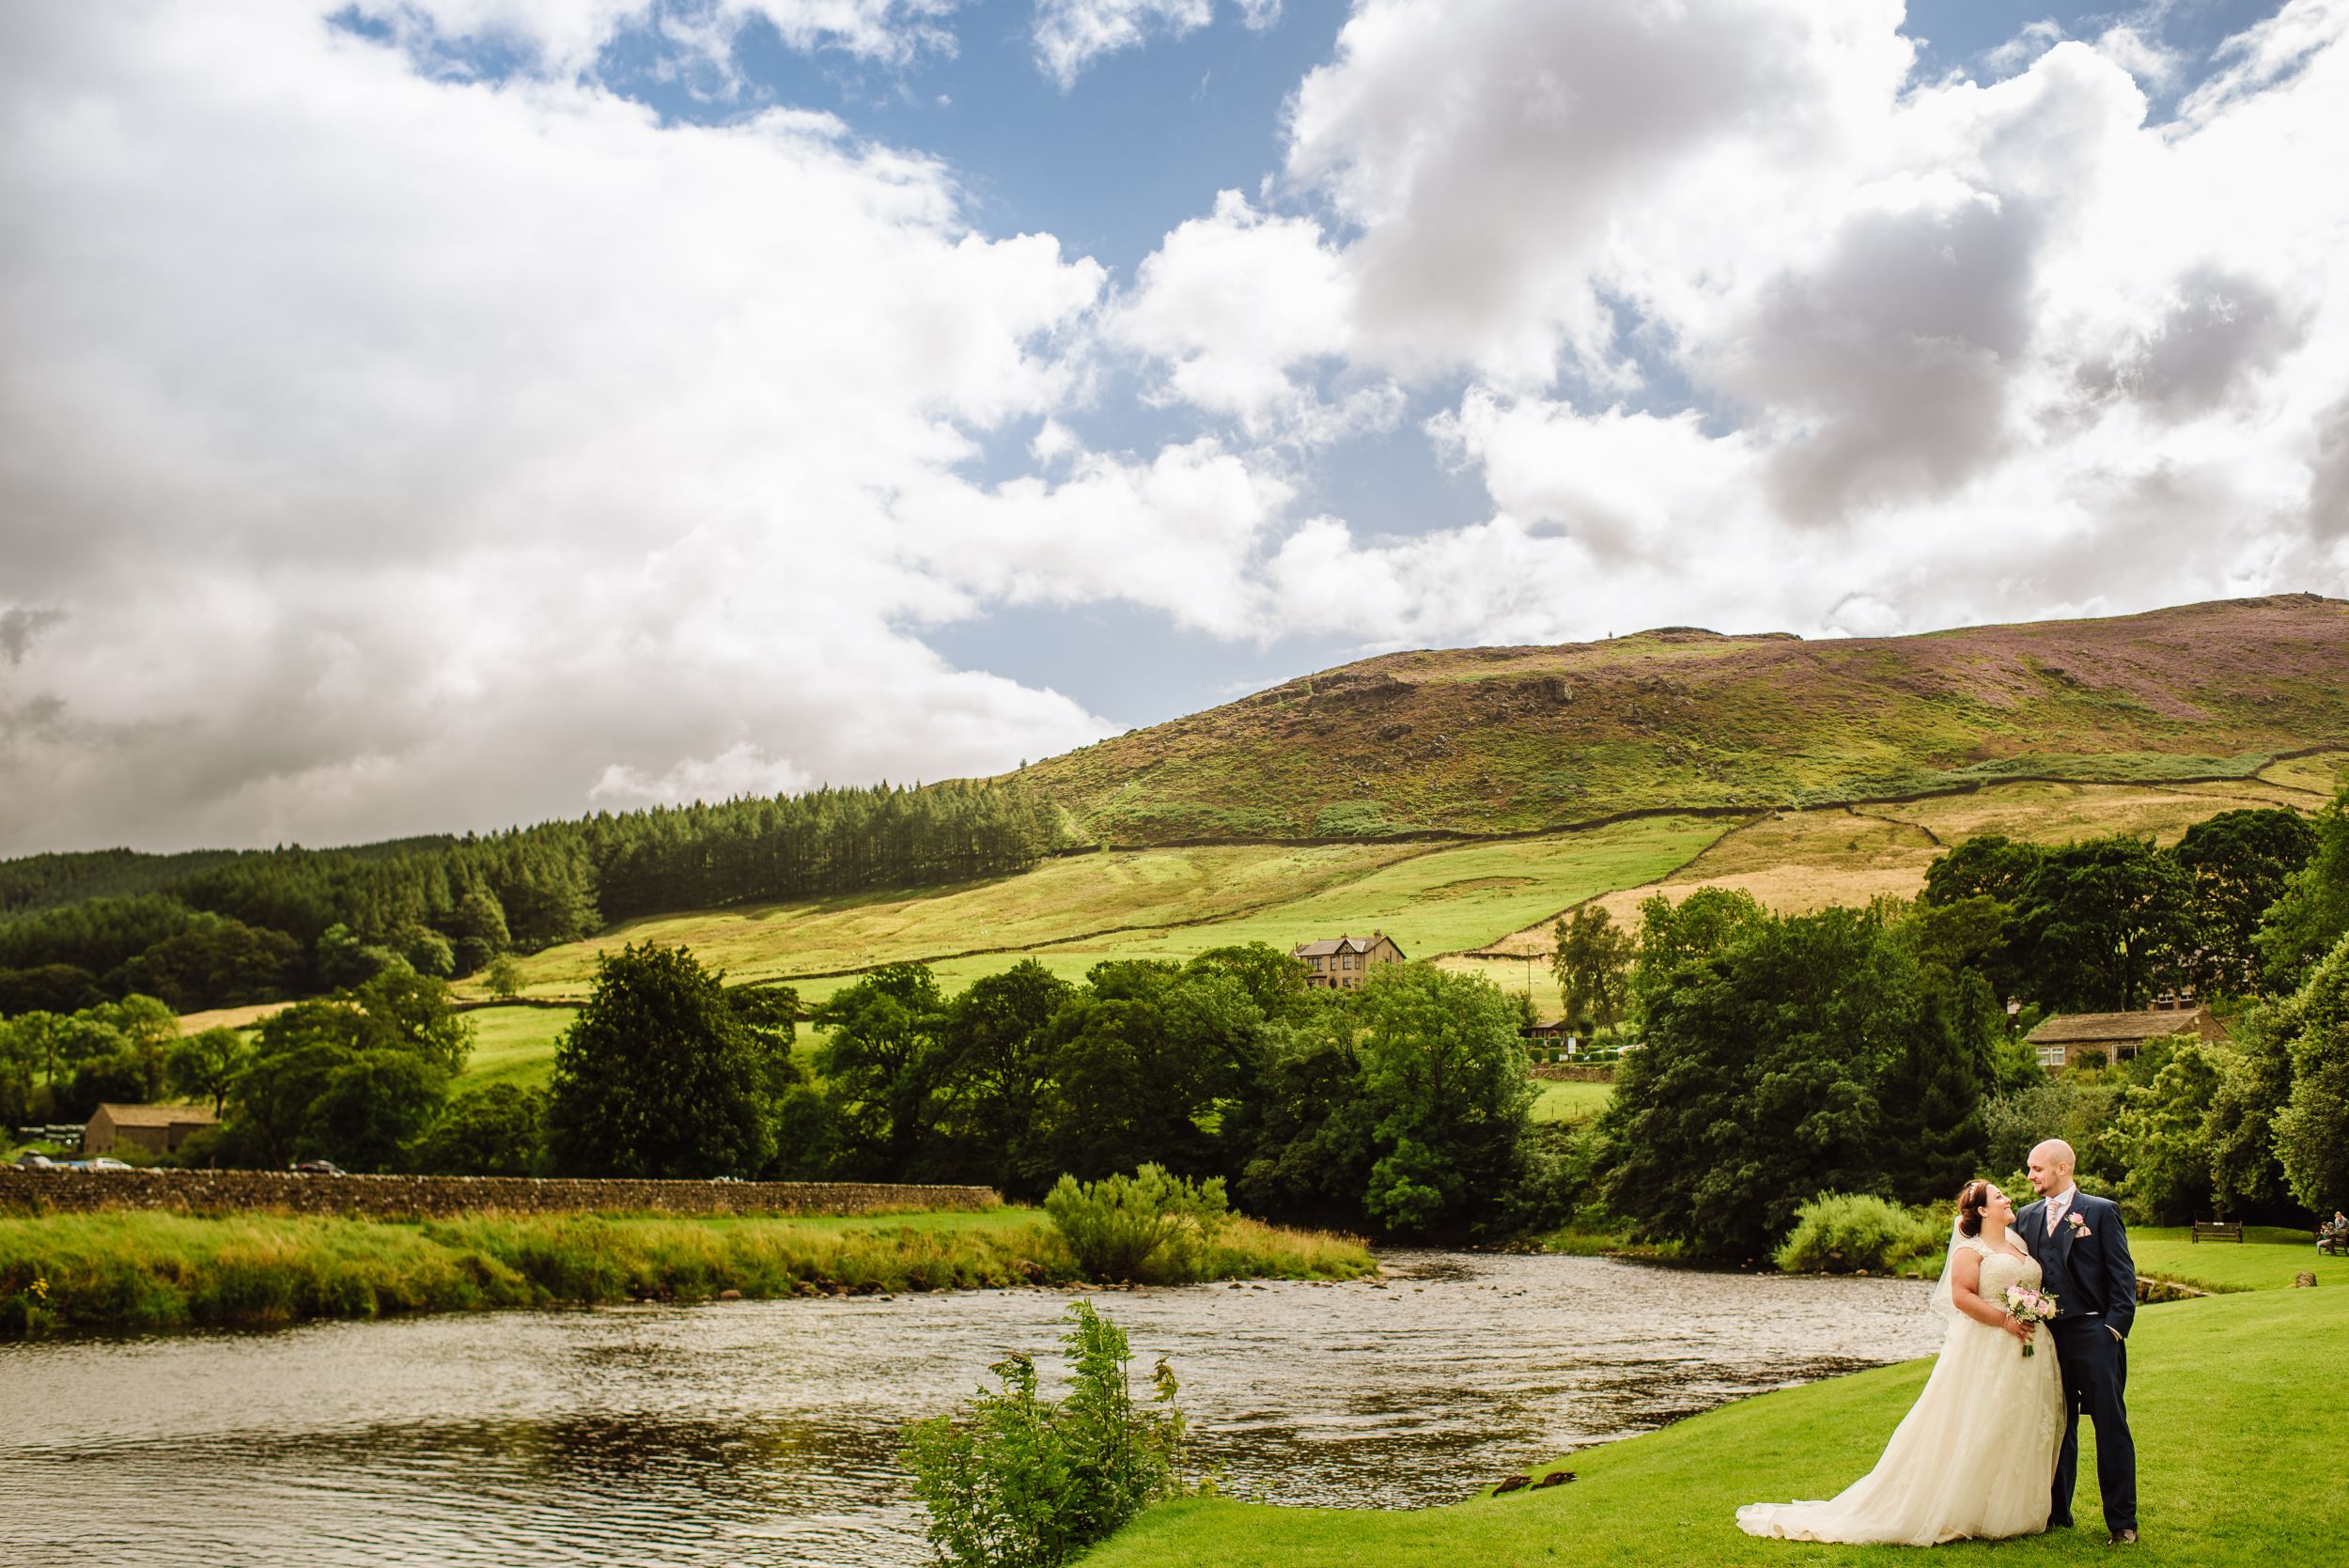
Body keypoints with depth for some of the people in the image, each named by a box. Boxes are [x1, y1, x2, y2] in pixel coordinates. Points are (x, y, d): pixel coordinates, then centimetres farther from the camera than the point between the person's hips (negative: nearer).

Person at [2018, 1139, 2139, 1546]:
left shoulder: (2102, 1212, 0)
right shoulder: (2027, 1217, 13)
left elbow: (2123, 1275, -3)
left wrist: (2115, 1327, -10)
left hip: (2093, 1335, -4)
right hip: (2046, 1337, 4)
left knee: (2111, 1428, -1)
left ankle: (2122, 1522, 4)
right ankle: (2057, 1514, 18)